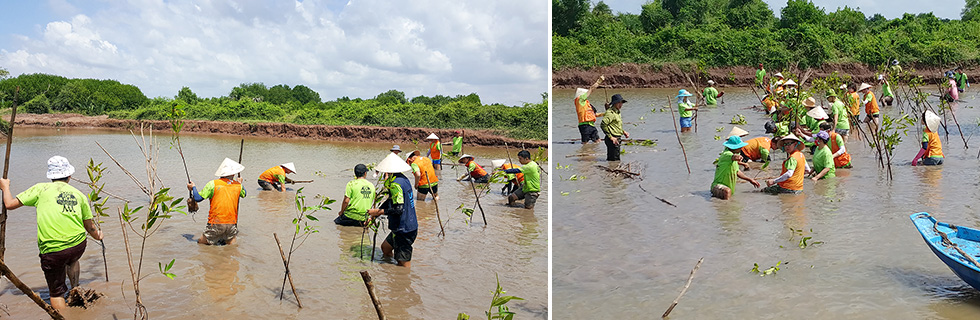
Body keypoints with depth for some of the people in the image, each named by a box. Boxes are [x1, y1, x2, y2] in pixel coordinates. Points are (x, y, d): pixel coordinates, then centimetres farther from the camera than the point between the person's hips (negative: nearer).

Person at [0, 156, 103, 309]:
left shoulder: (41, 189, 4)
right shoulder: (79, 194, 13)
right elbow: (89, 226, 22)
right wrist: (98, 235, 44)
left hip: (52, 251, -3)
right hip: (78, 245, 3)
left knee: (56, 293, 12)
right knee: (71, 260, 40)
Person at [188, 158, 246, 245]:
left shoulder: (213, 184, -6)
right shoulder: (238, 185, 3)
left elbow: (198, 198, -4)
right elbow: (243, 194, 25)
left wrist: (193, 188, 14)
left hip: (215, 224, -2)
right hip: (232, 224, 2)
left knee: (201, 242, 15)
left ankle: (214, 243, -5)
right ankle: (227, 241, -5)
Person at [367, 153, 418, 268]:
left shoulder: (396, 184, -22)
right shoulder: (403, 179, 9)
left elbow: (398, 209, -27)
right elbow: (391, 202, 17)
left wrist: (378, 212, -16)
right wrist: (373, 216, 14)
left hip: (404, 230, -11)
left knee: (404, 265, -3)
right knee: (385, 248, 26)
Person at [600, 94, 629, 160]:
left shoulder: (618, 112, 16)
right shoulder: (610, 113, -16)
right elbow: (603, 125, -24)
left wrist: (623, 132, 14)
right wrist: (611, 137, -22)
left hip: (617, 139, 10)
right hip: (612, 139, -10)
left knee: (610, 159, 15)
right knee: (615, 160, -9)